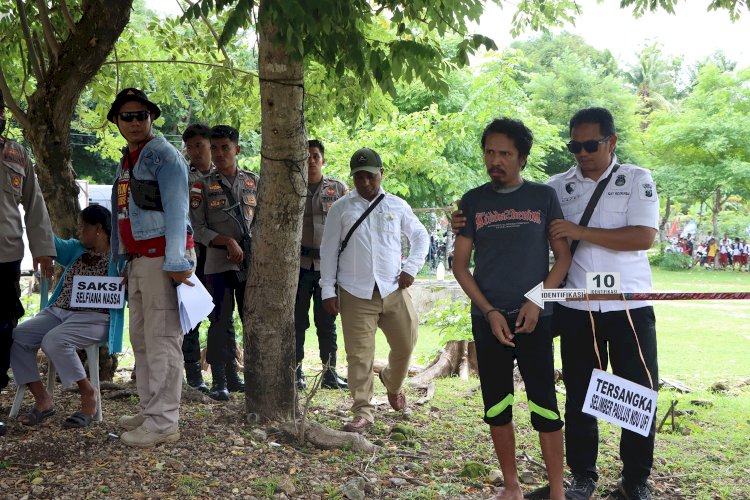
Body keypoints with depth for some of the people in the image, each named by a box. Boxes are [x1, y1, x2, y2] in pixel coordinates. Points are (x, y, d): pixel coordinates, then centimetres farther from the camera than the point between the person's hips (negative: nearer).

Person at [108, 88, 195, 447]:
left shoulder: (164, 155, -7)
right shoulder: (126, 162, 20)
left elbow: (176, 211, -15)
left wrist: (177, 262, -22)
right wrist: (125, 264, 20)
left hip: (161, 257, -9)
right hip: (138, 259, 9)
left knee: (161, 340, -8)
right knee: (140, 338, 13)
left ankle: (163, 423, -5)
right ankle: (149, 410, 23)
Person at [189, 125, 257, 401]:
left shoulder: (253, 182, 10)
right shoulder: (204, 185, 3)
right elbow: (198, 229, -2)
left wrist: (252, 248, -2)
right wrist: (228, 242, -13)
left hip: (251, 261, 2)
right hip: (218, 261, -2)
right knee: (221, 321, -1)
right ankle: (220, 381, 6)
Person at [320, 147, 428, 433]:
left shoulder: (397, 206, 7)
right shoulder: (341, 209, 4)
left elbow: (421, 237, 17)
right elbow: (329, 251, 6)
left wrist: (411, 269, 3)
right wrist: (328, 290, 1)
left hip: (394, 291, 2)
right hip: (356, 294, -2)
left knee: (405, 345, 8)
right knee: (360, 355, -3)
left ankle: (392, 383, 39)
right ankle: (362, 413, 6)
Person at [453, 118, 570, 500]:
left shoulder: (543, 197, 2)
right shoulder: (473, 201, 5)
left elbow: (563, 256, 3)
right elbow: (460, 264, 4)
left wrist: (537, 302, -10)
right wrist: (489, 312, -7)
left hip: (534, 319, -2)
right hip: (487, 319, 2)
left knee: (544, 404, -3)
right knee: (496, 407, 7)